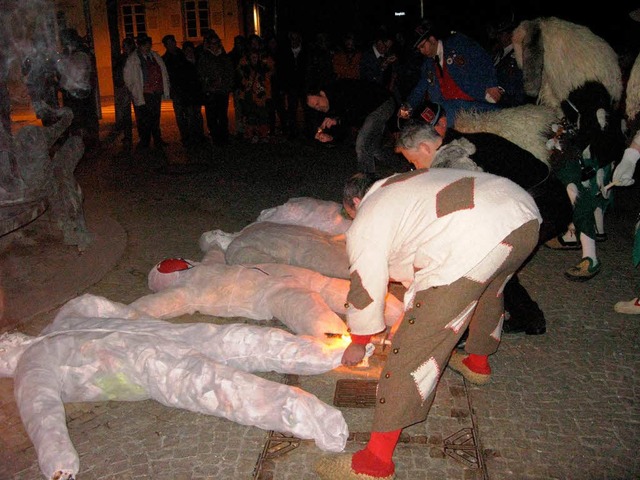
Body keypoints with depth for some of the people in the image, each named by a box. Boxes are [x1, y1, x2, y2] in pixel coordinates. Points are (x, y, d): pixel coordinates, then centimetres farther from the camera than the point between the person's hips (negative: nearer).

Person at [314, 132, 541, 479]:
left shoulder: (364, 225, 11)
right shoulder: (398, 184, 36)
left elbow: (366, 292, 17)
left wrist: (358, 343, 35)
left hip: (476, 242, -9)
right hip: (526, 215, 10)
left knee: (416, 345, -2)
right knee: (489, 291, 39)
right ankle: (477, 362, 66)